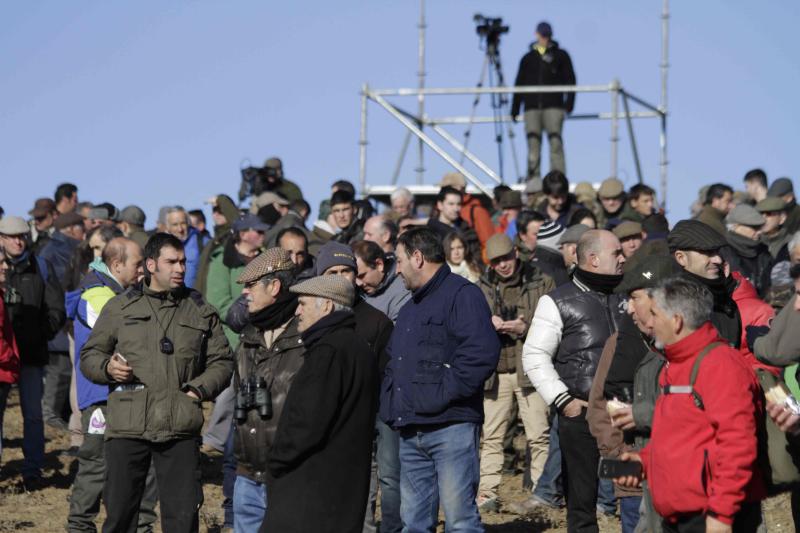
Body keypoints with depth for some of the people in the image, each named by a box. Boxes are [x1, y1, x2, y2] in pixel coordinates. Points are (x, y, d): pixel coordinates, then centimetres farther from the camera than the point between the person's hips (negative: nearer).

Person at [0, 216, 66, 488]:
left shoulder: (41, 268, 8)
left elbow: (57, 310, 8)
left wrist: (41, 334, -5)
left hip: (31, 353, 0)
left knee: (33, 413, 2)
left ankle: (32, 470, 7)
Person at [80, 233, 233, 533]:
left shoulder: (200, 311, 12)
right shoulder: (120, 307, 9)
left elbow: (221, 361, 14)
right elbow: (89, 356, 13)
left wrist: (199, 389, -3)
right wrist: (108, 367, -9)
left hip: (180, 429, 1)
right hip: (127, 428, 0)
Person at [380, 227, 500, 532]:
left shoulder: (461, 294, -6)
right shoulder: (410, 309, 24)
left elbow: (483, 352, -21)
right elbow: (393, 363, 31)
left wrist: (444, 392, -20)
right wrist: (390, 403, 13)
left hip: (451, 426, -9)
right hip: (410, 432, 9)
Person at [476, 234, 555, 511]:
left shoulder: (542, 283, 3)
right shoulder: (483, 287, 11)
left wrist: (525, 328, -15)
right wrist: (489, 322, -10)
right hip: (495, 371, 3)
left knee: (539, 435, -4)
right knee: (492, 436, 3)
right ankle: (487, 493, 4)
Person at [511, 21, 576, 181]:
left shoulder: (560, 55, 12)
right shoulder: (528, 58, 18)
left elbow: (570, 80, 6)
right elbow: (519, 85, 18)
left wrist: (569, 102, -7)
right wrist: (515, 109, 12)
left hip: (553, 106, -2)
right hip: (532, 106, 2)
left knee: (555, 141, -12)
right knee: (533, 142, -5)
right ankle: (533, 178, -4)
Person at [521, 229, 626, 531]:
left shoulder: (623, 299, 15)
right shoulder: (559, 302, -2)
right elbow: (534, 356, -4)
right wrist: (562, 399, -11)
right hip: (580, 415, -4)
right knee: (582, 498, 1)